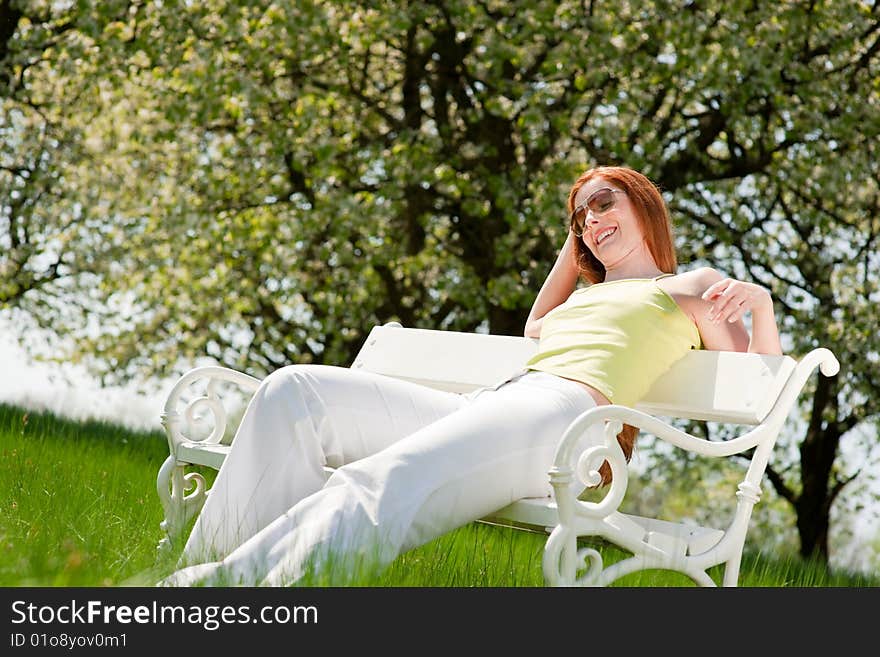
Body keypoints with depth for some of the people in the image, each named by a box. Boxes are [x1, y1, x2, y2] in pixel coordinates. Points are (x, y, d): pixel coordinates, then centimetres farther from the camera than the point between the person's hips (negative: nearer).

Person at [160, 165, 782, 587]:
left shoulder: (691, 287, 19)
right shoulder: (588, 291, 38)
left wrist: (762, 303, -8)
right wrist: (575, 242, 46)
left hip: (557, 415, -8)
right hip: (484, 403, 8)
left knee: (374, 491, -36)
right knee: (294, 390, -12)